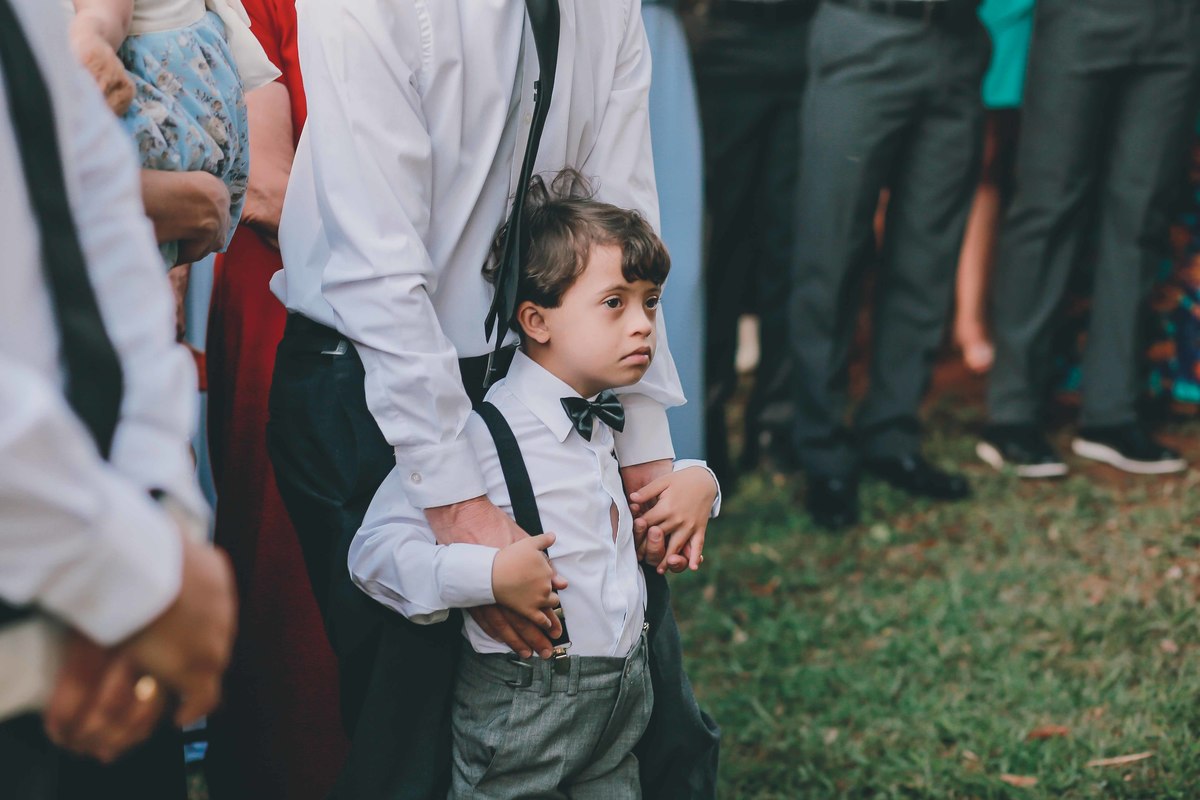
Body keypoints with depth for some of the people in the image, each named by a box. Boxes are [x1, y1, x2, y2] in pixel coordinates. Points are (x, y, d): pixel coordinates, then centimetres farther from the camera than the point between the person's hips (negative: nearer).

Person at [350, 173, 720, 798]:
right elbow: (374, 550, -21)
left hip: (624, 695, 7)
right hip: (522, 714, -7)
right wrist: (487, 575, -30)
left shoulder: (610, 422, 8)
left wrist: (696, 480, 9)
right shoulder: (484, 432, -18)